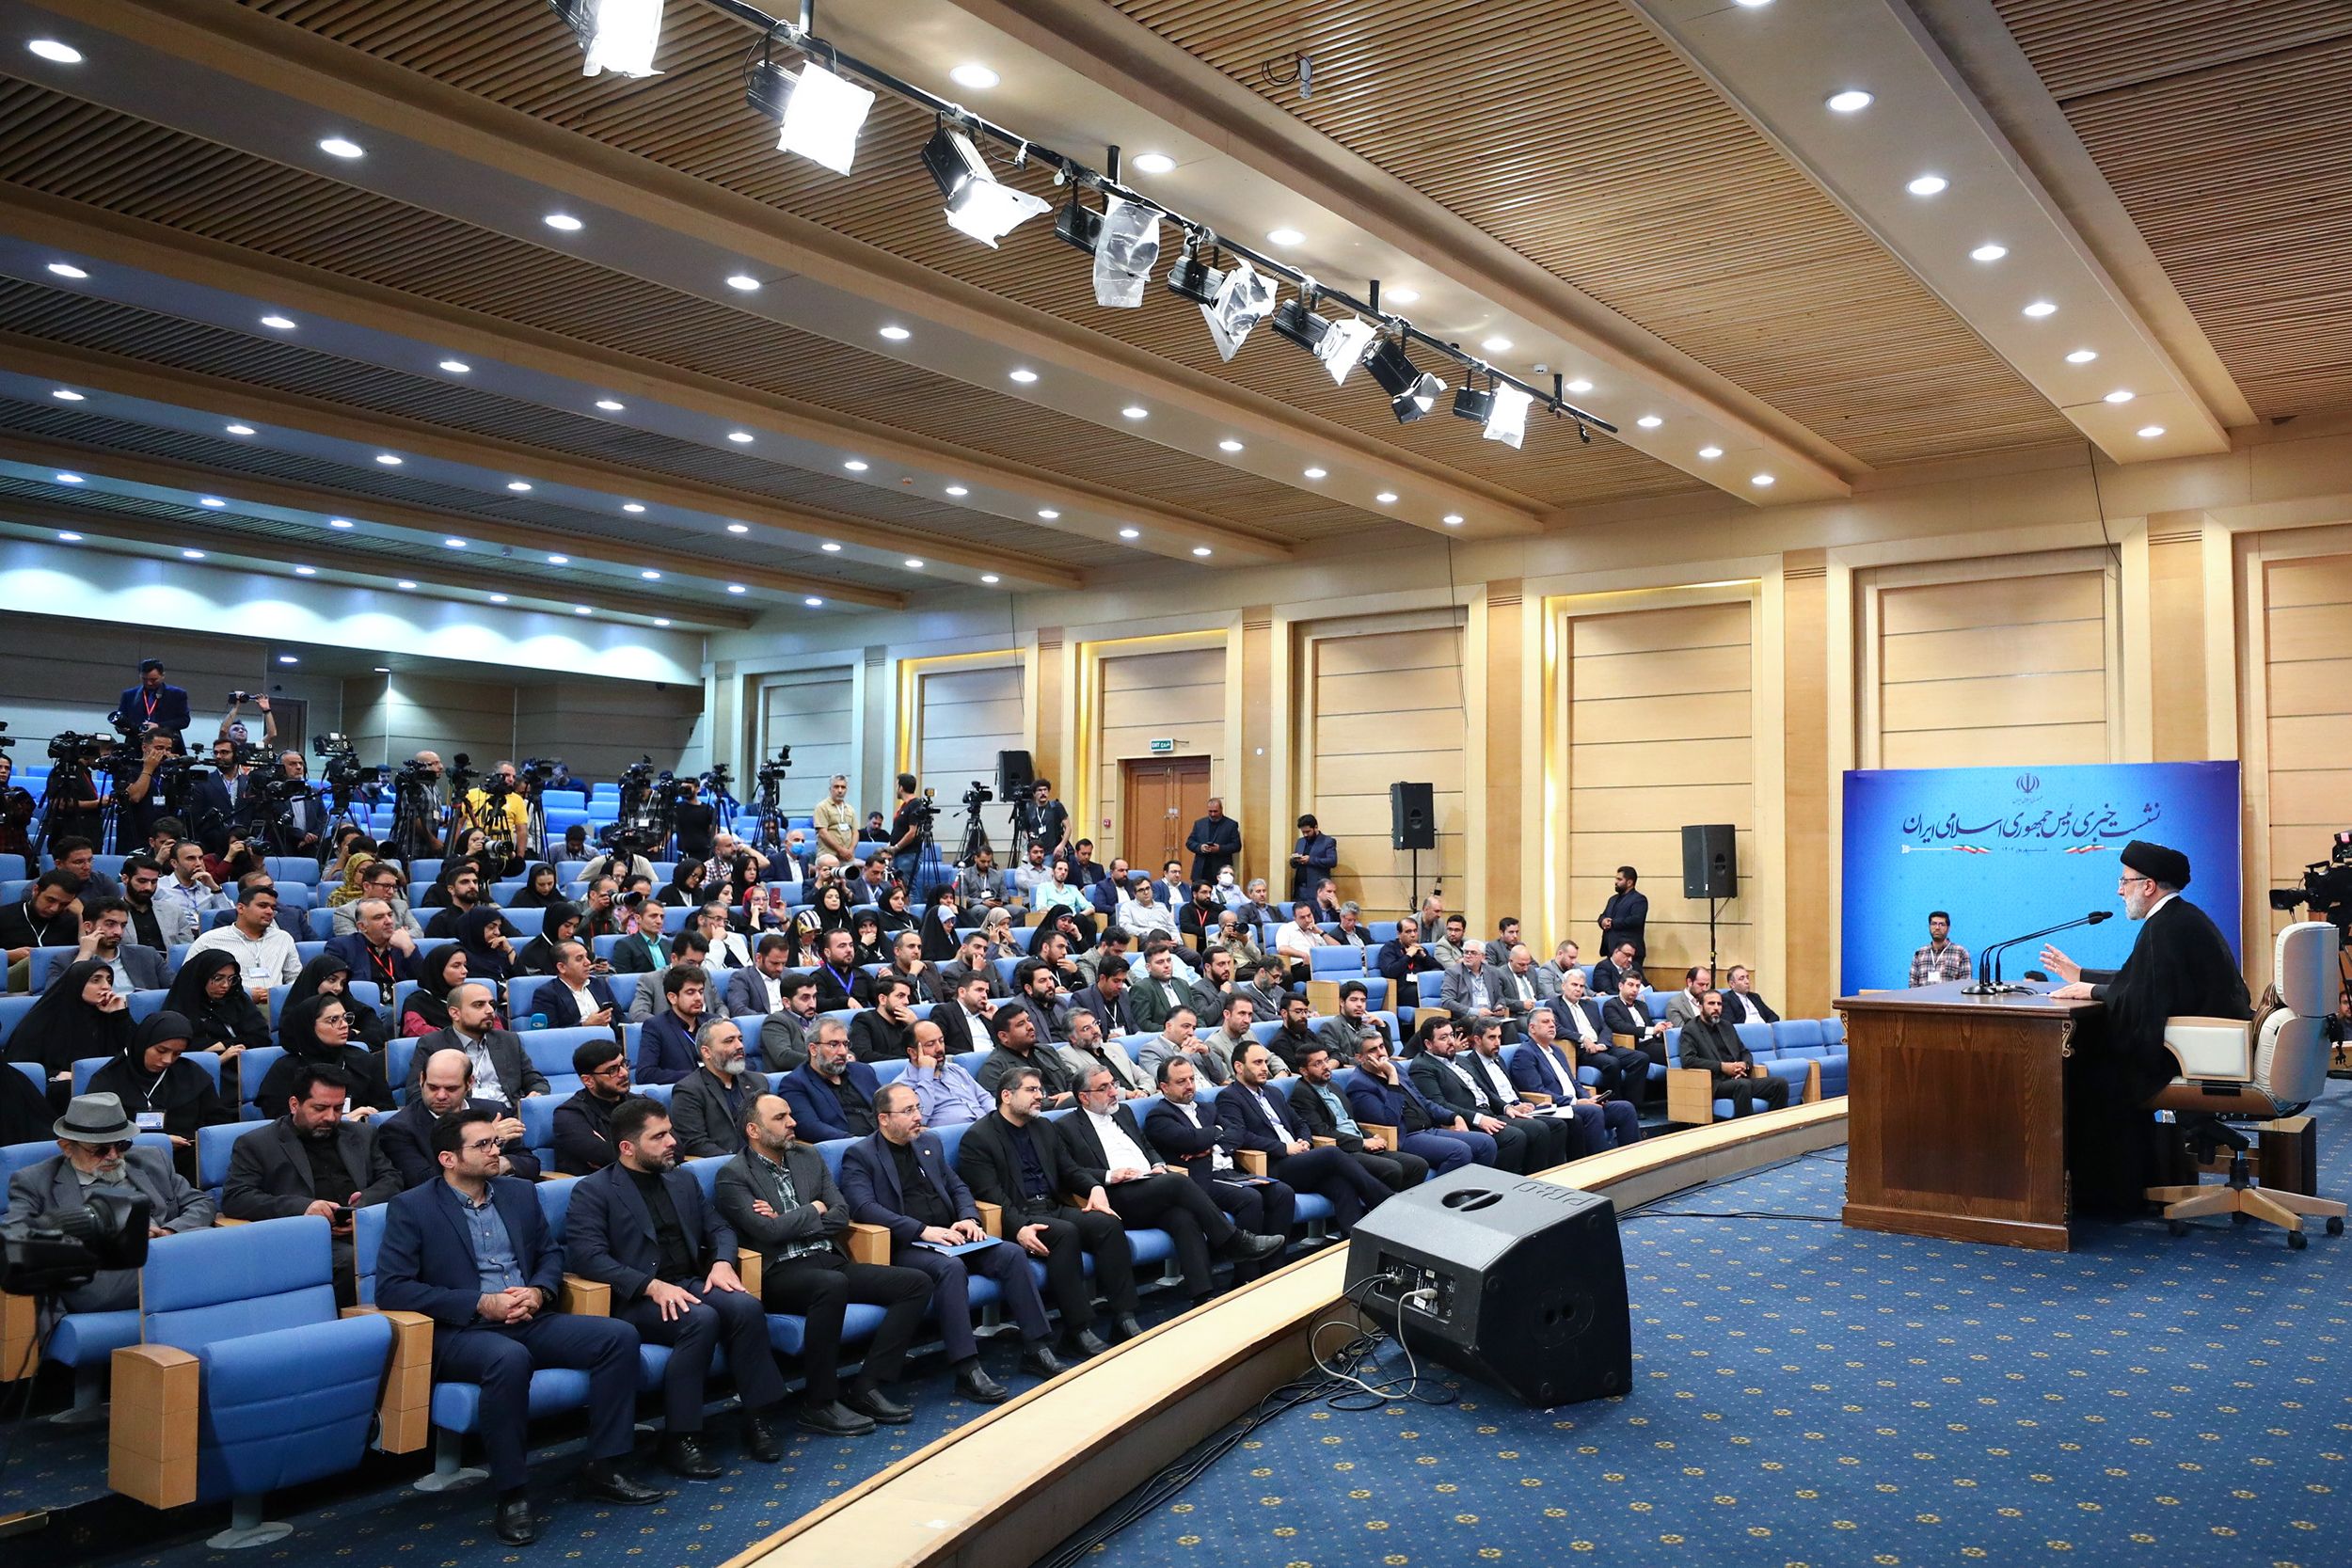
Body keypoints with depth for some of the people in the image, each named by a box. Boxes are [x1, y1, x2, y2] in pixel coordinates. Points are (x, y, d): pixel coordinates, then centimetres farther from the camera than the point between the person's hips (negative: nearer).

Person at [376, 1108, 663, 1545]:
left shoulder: (519, 1193, 13)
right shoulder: (412, 1207, -4)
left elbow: (551, 1254, 20)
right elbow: (390, 1288, -12)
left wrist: (538, 1292, -5)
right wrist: (481, 1303, -17)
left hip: (530, 1322, 6)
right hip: (460, 1331, -6)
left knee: (619, 1336, -14)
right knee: (510, 1358, -39)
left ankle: (603, 1464, -4)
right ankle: (510, 1494, -24)